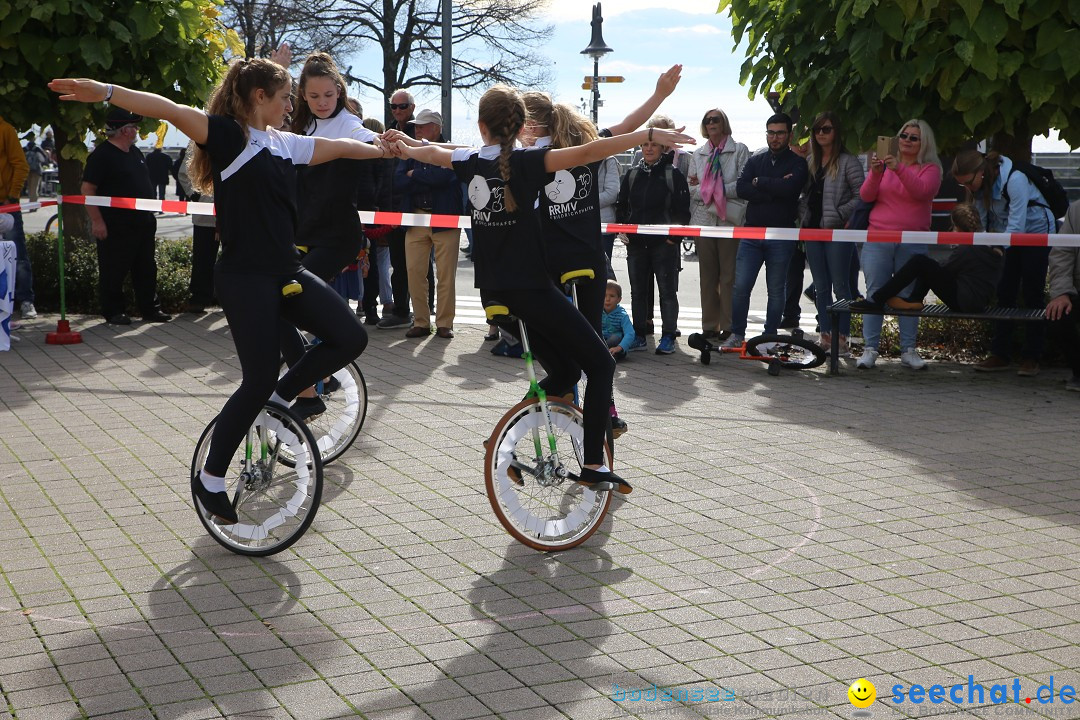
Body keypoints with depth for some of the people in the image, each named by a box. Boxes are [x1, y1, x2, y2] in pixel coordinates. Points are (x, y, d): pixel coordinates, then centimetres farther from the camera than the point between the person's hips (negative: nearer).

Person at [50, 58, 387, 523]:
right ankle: (210, 480, 8)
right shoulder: (229, 135, -9)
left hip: (286, 272, 8)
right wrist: (104, 93, -36)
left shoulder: (286, 145, 14)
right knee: (259, 379, -8)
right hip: (244, 277, -8)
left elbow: (342, 147, 26)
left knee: (350, 337, 0)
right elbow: (170, 110, -23)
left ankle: (279, 399, 19)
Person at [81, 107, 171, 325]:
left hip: (143, 223, 8)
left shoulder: (135, 152, 16)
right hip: (115, 226, -8)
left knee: (147, 269, 12)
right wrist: (96, 221, -20)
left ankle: (150, 309, 20)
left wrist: (150, 217, 21)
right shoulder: (102, 155, -11)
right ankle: (113, 312, 9)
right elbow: (87, 189, -15)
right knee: (114, 272, 0)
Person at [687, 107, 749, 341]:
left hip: (730, 220, -4)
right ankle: (709, 326, 11)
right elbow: (690, 188, 11)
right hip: (704, 220, 4)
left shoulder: (739, 150, 3)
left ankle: (729, 326, 1)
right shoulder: (698, 154, 16)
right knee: (707, 276, 6)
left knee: (729, 275, -3)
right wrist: (705, 192, -9)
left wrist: (712, 189, -11)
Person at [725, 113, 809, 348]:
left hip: (781, 235, -2)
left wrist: (759, 182, -7)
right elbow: (741, 188, -4)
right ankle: (737, 334, 8)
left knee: (777, 289, 5)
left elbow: (789, 188, -18)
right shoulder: (755, 160, 13)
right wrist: (774, 191, -12)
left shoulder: (797, 163, 3)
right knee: (740, 286, -3)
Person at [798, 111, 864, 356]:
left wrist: (839, 214, -13)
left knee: (840, 287, -2)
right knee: (821, 288, 10)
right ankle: (826, 336, 16)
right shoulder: (809, 161, 14)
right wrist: (803, 216, 4)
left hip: (838, 232, -6)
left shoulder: (848, 162, -4)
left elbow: (861, 196, -9)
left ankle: (842, 338, 1)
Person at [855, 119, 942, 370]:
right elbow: (866, 196, 2)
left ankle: (908, 350, 7)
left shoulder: (930, 168, 6)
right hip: (878, 239, 1)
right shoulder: (884, 163, 10)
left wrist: (899, 169, -25)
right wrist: (875, 174, -16)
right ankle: (870, 349, 1)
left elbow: (922, 191, -14)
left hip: (912, 243, -1)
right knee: (875, 293, -1)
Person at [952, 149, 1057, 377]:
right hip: (1006, 237, 6)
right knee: (1004, 295, 2)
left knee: (1032, 295, -5)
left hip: (1036, 232, -6)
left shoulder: (1014, 179, -31)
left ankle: (1031, 358, -1)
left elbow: (1017, 225, -32)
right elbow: (979, 221, -5)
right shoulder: (979, 184, -10)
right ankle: (1000, 355, 5)